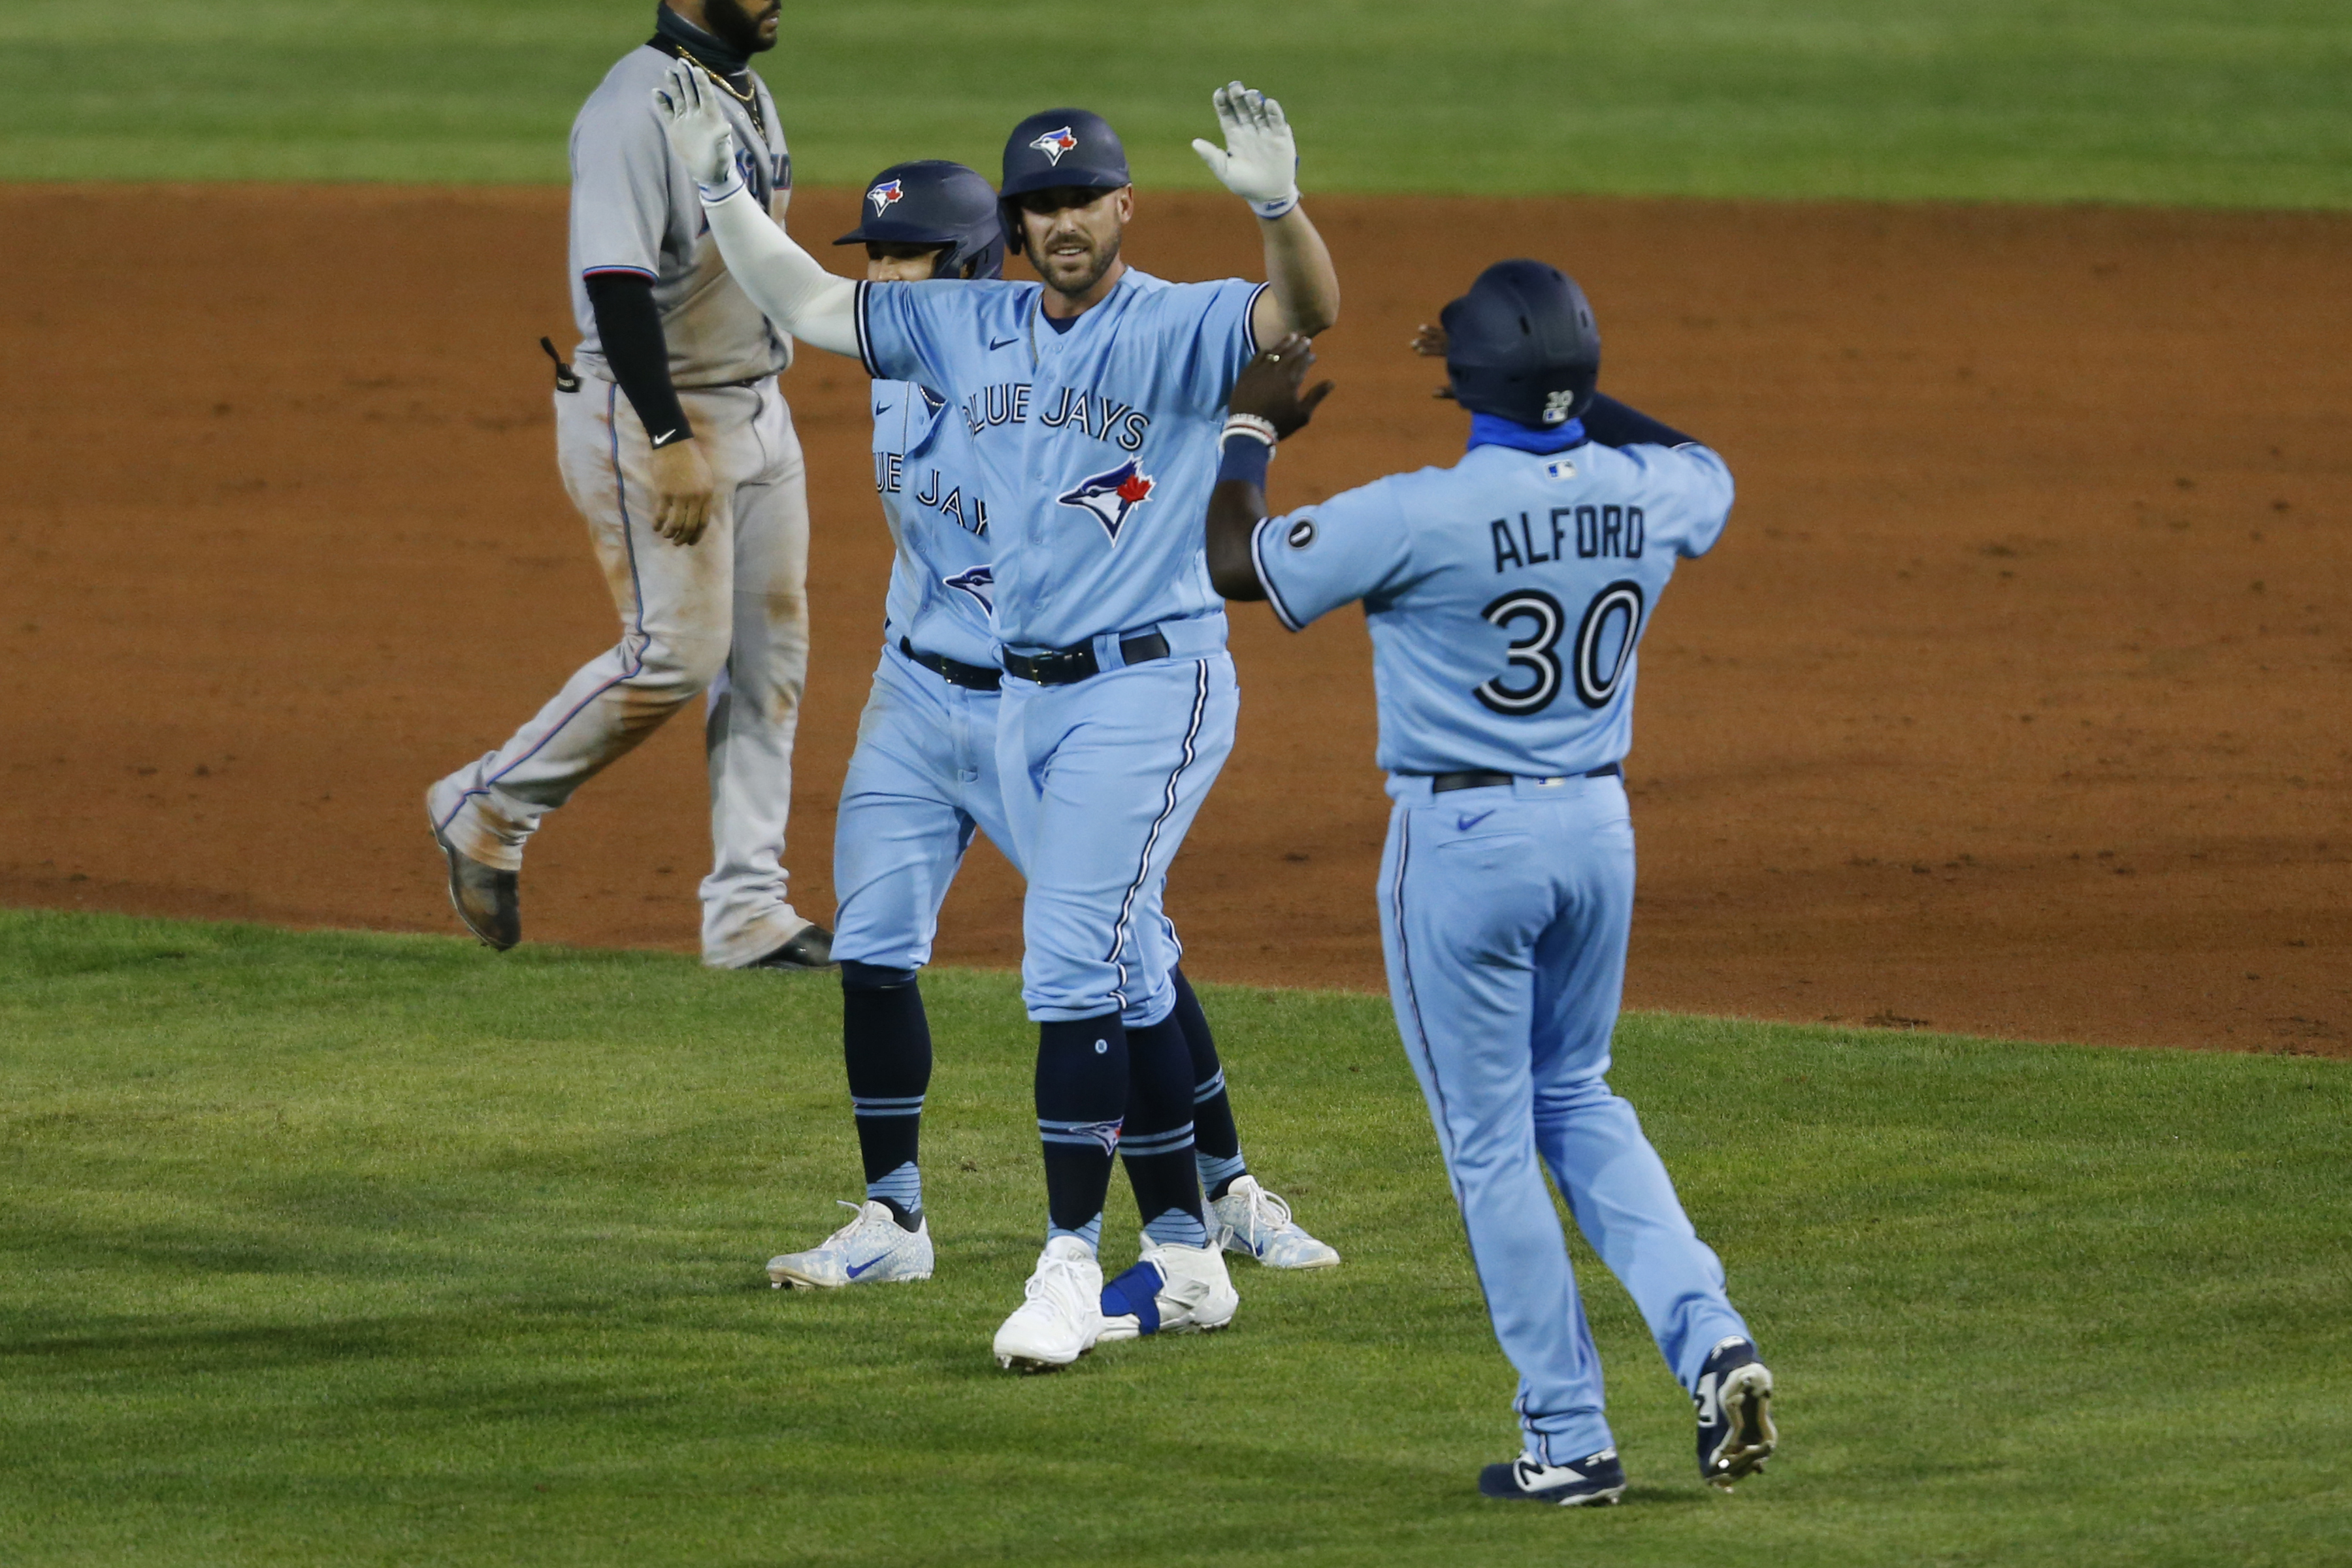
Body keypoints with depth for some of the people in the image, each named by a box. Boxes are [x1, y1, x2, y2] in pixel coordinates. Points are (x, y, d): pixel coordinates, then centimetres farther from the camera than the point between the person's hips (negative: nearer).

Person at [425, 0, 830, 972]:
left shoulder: (748, 96, 12)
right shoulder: (637, 108, -19)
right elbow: (615, 284, -25)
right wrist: (671, 443, -31)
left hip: (757, 412, 9)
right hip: (649, 416, -9)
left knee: (770, 658, 6)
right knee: (677, 652, -11)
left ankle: (747, 911, 9)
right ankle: (486, 810, 7)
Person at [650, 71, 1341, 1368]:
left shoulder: (1181, 329, -10)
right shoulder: (967, 329, 9)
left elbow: (1306, 312, -29)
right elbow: (806, 303, 17)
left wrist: (1277, 204, -47)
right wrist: (718, 191, 9)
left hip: (1150, 687, -7)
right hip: (1023, 694, 7)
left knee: (1072, 968, -14)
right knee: (1121, 980, 12)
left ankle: (1069, 1263, -12)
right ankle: (1183, 1252, 19)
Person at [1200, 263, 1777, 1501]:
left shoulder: (1425, 515, -20)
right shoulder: (1648, 496, -4)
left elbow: (1234, 562, -9)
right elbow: (1704, 467, 23)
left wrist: (1253, 427, 8)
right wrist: (1555, 393, 24)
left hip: (1462, 840, -5)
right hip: (1598, 824, 5)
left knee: (1490, 1141, 6)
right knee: (1575, 1100, 23)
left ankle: (1569, 1441, 7)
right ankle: (1706, 1336, 3)